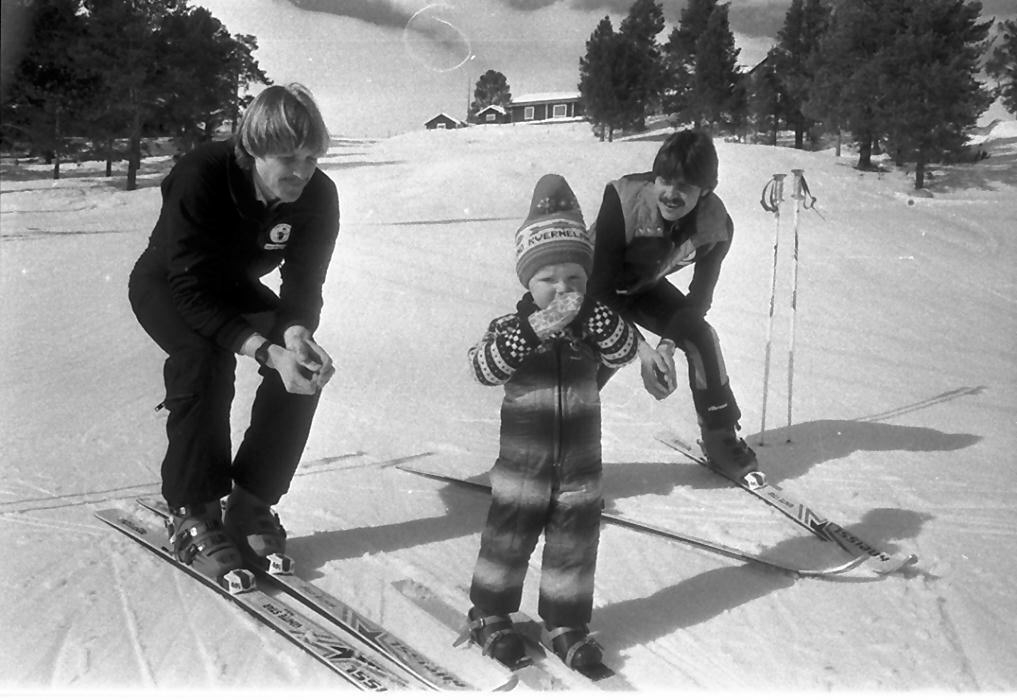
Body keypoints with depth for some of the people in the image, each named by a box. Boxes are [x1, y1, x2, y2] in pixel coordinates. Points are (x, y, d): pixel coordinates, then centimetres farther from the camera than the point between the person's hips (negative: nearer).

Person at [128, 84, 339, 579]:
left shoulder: (318, 195, -22)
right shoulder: (199, 177, -36)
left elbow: (303, 284, -18)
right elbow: (193, 293, -37)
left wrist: (296, 333, -41)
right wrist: (268, 351, -48)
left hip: (236, 287, 5)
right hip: (166, 285, -4)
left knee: (307, 367, -18)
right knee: (206, 360, -33)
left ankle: (251, 505, -5)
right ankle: (192, 512, -15)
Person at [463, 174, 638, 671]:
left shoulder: (593, 322, -2)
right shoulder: (513, 326, -10)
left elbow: (624, 352, -17)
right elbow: (484, 367, -25)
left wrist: (595, 316, -31)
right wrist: (533, 330, -36)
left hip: (580, 462, 3)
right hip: (523, 460, -2)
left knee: (575, 543, 11)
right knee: (508, 537, 11)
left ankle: (566, 625, 28)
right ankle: (489, 614, 31)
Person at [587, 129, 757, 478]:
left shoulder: (716, 225, -25)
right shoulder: (623, 198, -38)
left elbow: (699, 299, -15)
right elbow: (601, 285, -32)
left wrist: (667, 344, -32)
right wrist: (641, 347, -39)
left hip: (644, 286, 4)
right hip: (595, 284, -4)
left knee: (701, 336, -11)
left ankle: (722, 439, 6)